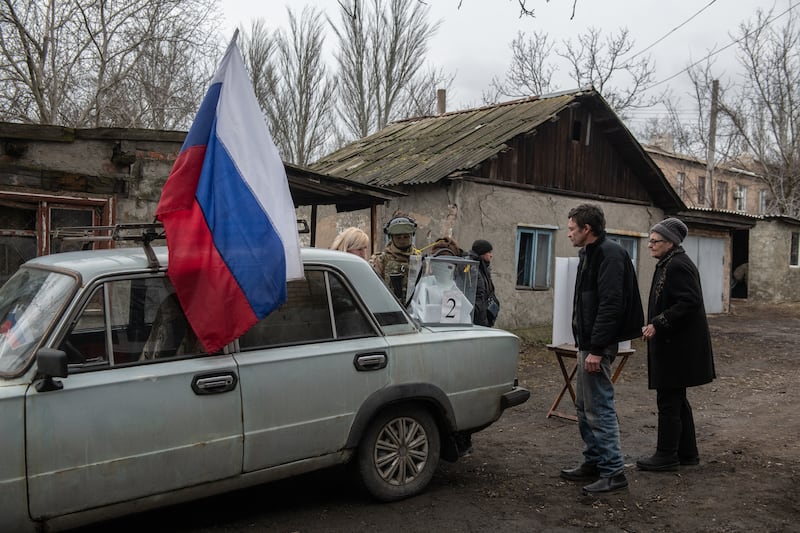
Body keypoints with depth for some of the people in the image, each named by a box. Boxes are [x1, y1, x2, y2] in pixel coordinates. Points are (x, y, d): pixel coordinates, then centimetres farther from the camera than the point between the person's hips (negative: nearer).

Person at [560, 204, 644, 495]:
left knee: (599, 408, -5)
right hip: (589, 343, 11)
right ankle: (593, 462, 27)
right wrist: (583, 344, 18)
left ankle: (613, 471, 4)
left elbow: (610, 305, -23)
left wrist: (596, 349, -24)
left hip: (598, 345, -11)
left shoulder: (609, 254, -16)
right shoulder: (590, 254, 15)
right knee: (584, 406, 16)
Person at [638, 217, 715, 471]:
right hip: (674, 343, 11)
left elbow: (688, 302, -24)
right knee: (676, 399, 16)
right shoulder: (668, 264, 15)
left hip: (678, 345, -11)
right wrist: (653, 326, 14)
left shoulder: (678, 266, -16)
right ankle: (687, 452, 26)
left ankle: (667, 455, 7)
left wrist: (657, 325, -22)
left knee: (668, 401, -3)